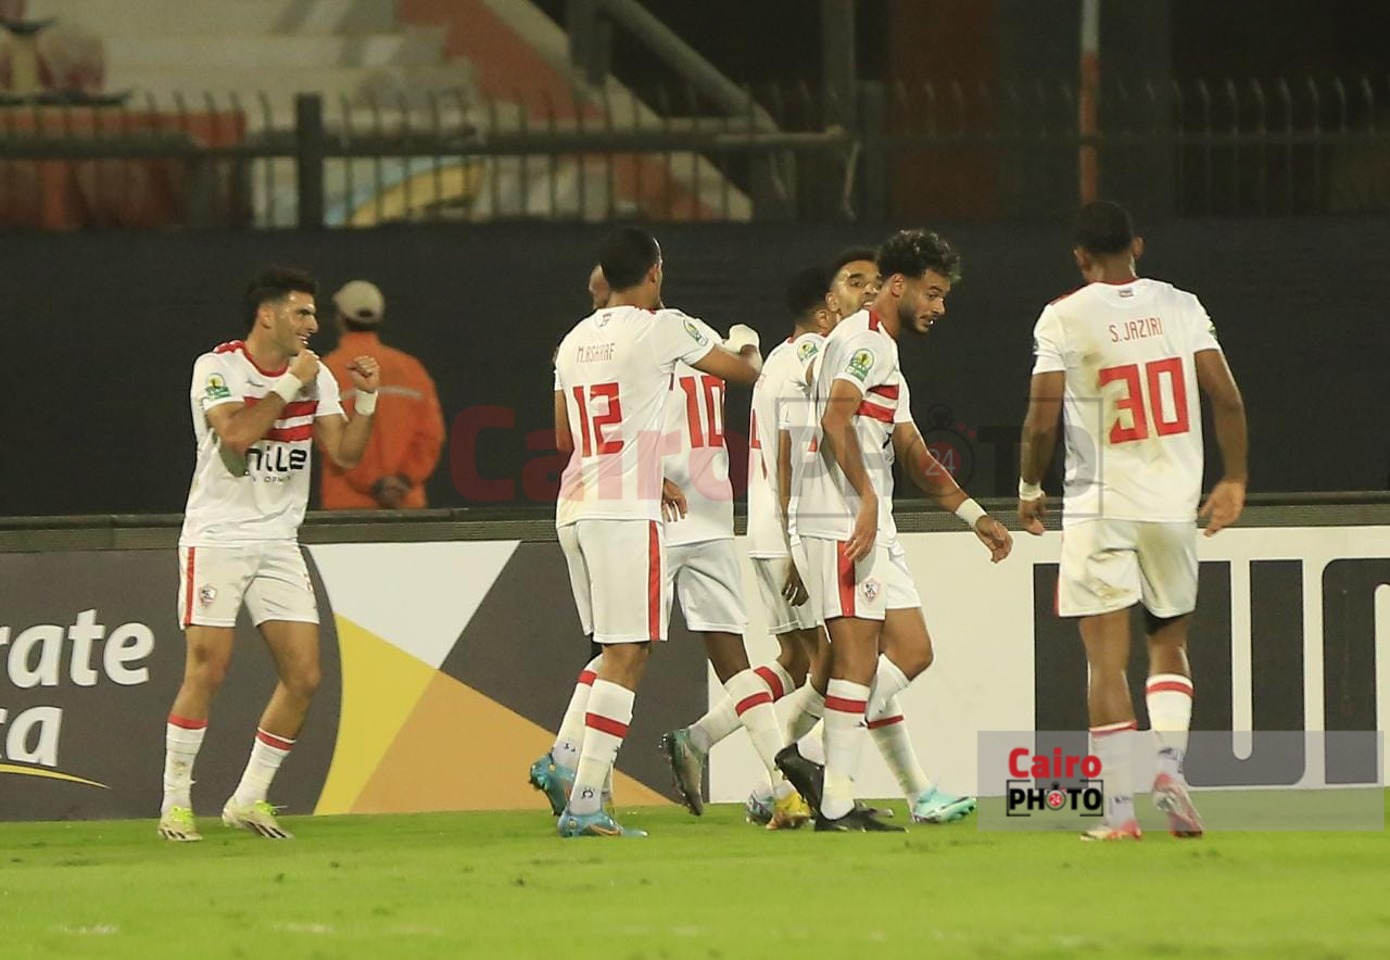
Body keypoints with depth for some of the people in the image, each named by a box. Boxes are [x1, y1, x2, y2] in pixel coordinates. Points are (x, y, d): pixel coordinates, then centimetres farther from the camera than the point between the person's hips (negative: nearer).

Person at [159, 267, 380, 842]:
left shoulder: (315, 377, 9)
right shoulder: (216, 368, -8)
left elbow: (345, 454, 6)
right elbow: (236, 435, -23)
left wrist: (366, 399, -7)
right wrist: (290, 383, -17)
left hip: (278, 542, 6)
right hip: (217, 536, -6)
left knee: (303, 676, -2)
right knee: (207, 670, -12)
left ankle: (249, 800, 10)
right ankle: (175, 805, -3)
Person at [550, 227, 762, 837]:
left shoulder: (575, 341, 14)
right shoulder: (660, 328, -5)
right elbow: (743, 371, 6)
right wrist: (749, 347, 30)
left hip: (574, 510, 7)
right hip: (625, 512, -7)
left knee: (617, 651, 17)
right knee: (626, 655, -7)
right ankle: (584, 803, -13)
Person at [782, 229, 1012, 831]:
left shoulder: (884, 352, 26)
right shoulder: (861, 339, -6)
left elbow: (913, 456, 31)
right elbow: (836, 421, -21)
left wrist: (975, 517, 30)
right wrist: (867, 497, -27)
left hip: (872, 524, 10)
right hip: (842, 519, -10)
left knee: (912, 651, 6)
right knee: (857, 655, -11)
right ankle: (837, 805, -11)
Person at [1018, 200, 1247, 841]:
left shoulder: (1063, 318, -5)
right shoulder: (1179, 306, 2)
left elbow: (1042, 422, -9)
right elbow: (1227, 399, -3)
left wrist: (1030, 488, 7)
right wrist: (1234, 481, 8)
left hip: (1098, 506, -3)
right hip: (1173, 505, 3)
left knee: (1106, 659, -1)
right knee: (1169, 644, 18)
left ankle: (1119, 808, -5)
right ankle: (1169, 763, -4)